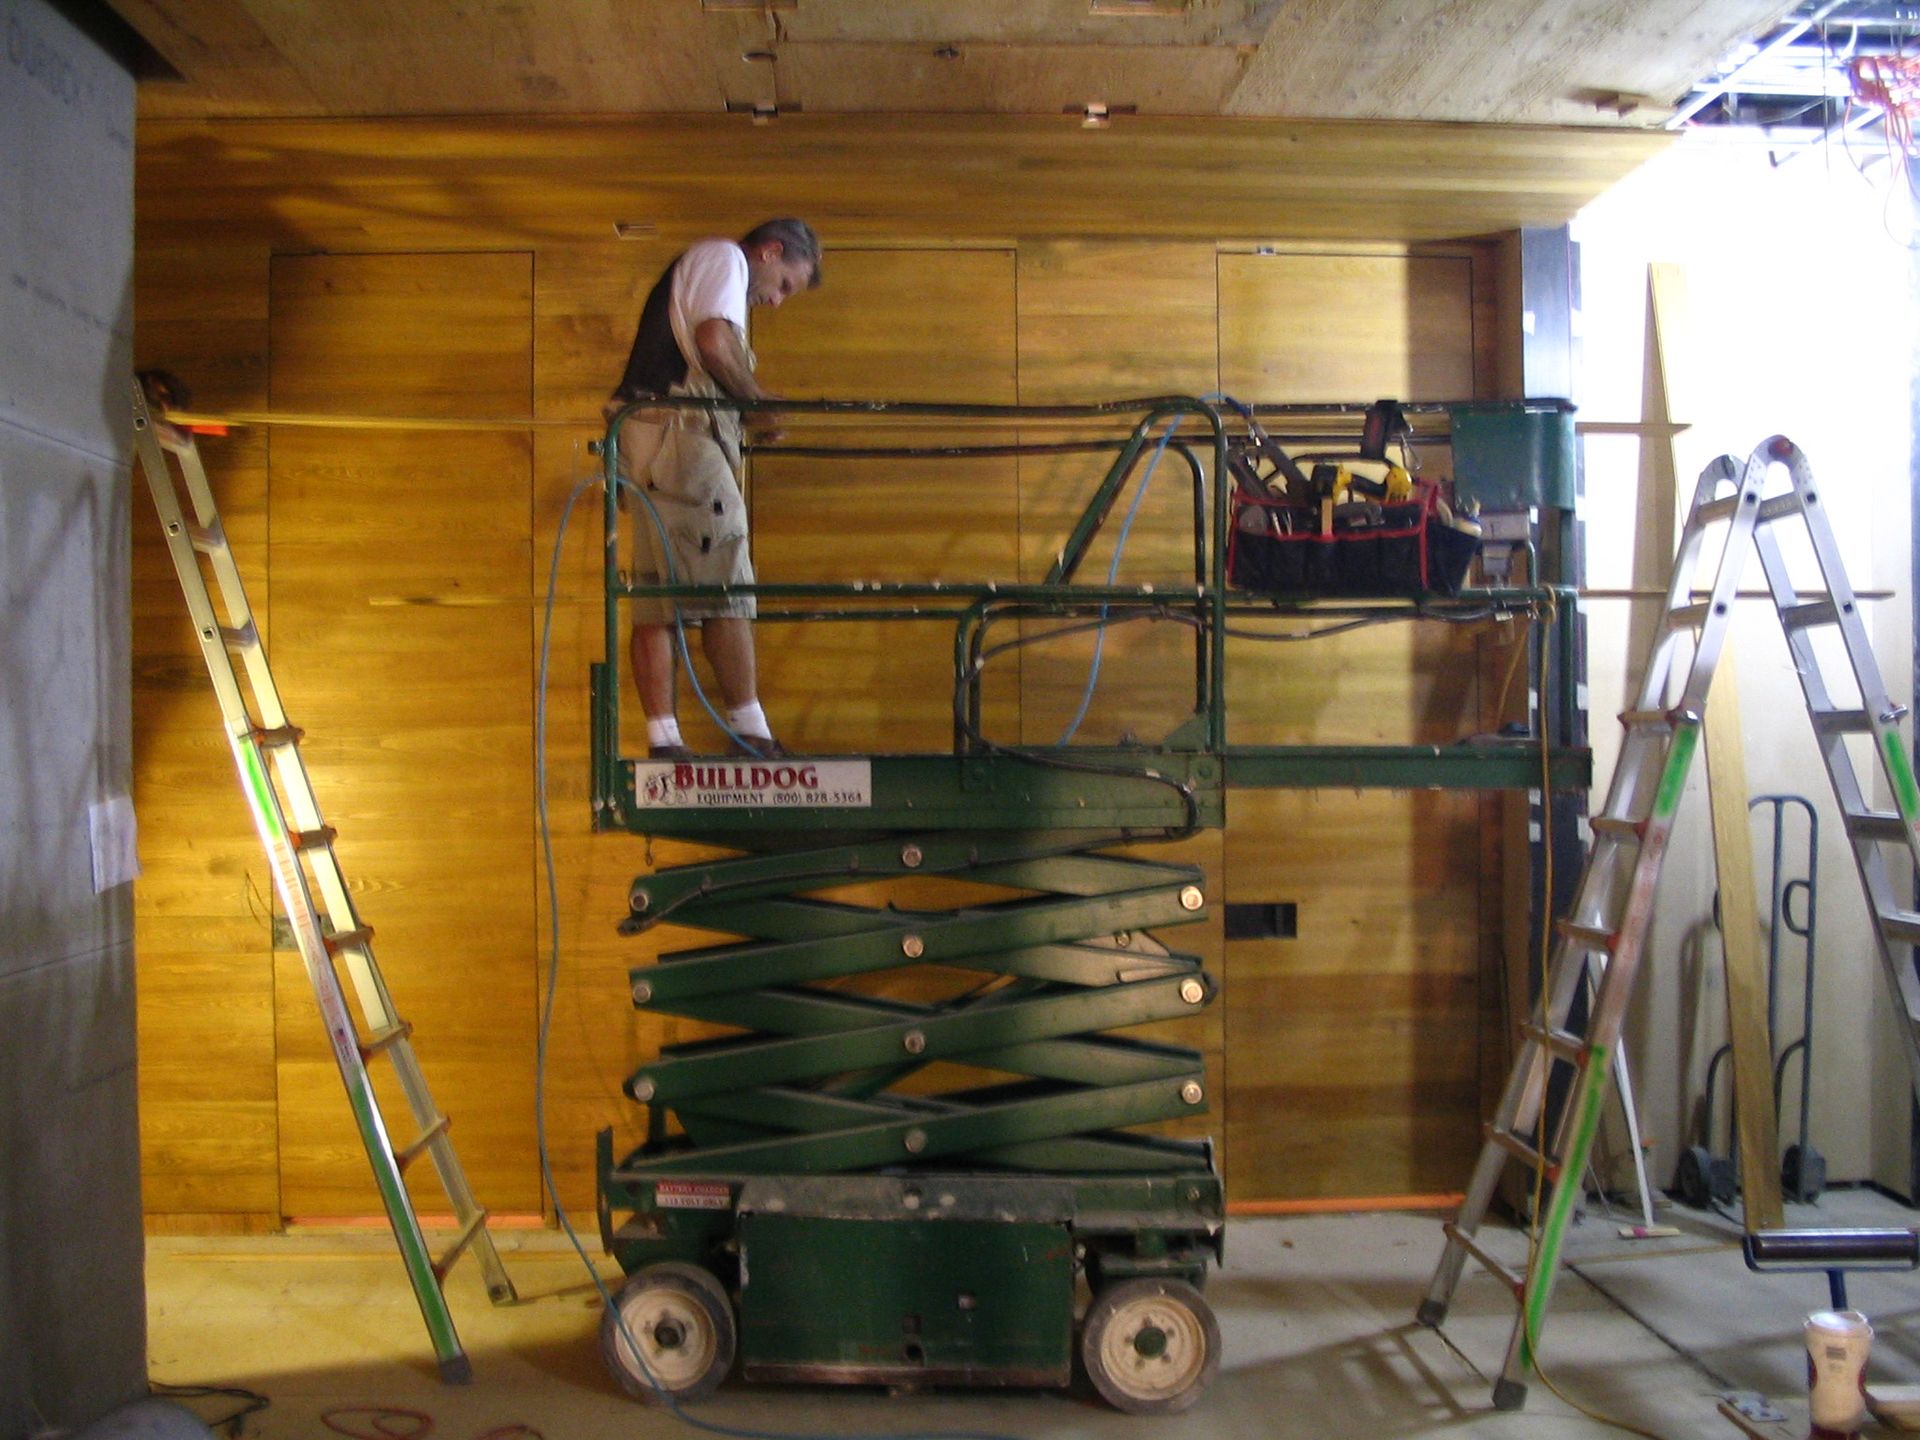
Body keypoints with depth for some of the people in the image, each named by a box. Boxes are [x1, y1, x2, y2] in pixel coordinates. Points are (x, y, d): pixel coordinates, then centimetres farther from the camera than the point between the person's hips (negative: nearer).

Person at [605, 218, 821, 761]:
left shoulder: (693, 269, 32)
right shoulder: (725, 257, 3)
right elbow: (713, 343, -13)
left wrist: (746, 408, 12)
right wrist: (758, 402, -1)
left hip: (646, 432, 9)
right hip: (682, 431, -9)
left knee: (659, 594, 2)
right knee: (725, 587, -8)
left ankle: (663, 741, -1)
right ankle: (750, 734, -7)